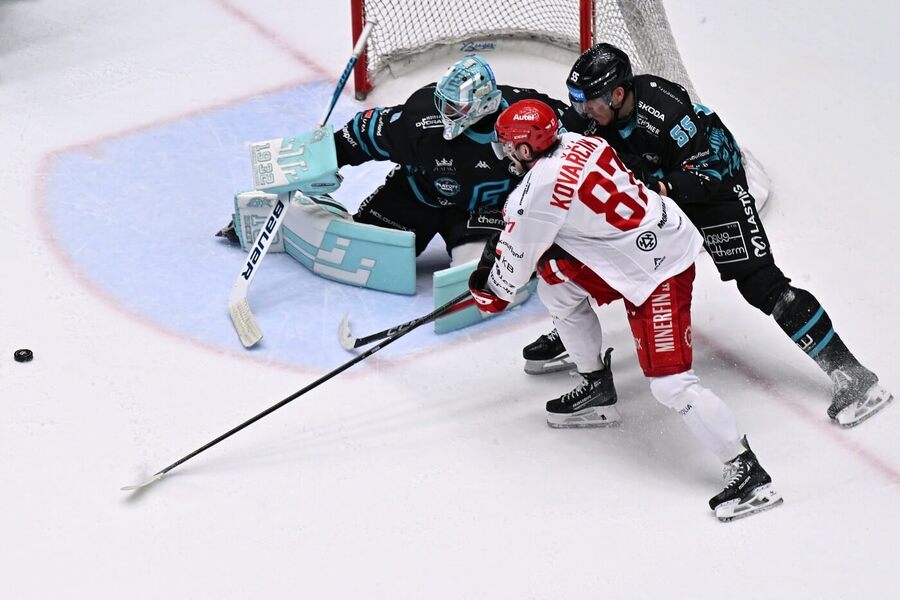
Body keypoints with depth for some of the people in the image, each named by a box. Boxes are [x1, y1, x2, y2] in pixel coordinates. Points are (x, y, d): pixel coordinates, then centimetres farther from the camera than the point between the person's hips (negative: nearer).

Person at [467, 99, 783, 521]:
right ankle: (597, 391, 35)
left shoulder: (542, 185, -20)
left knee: (669, 382, -13)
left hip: (657, 271, -10)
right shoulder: (575, 143, 5)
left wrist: (491, 292, 13)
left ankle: (747, 473, -12)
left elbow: (518, 257, -7)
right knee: (556, 290, 20)